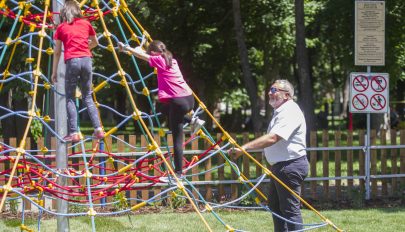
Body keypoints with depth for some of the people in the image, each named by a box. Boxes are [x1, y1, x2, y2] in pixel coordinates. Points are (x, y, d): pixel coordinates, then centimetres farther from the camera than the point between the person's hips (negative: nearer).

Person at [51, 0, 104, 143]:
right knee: (87, 96, 13)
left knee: (70, 98, 3)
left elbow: (57, 52, 10)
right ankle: (98, 129, 2)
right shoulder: (86, 24, 15)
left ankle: (73, 133, -8)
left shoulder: (61, 27, 9)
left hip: (72, 61, -3)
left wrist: (54, 72, 16)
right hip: (86, 60, 3)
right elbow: (95, 43, 31)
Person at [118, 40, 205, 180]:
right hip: (189, 99, 8)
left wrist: (125, 48, 14)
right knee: (165, 108, 36)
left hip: (178, 102, -8)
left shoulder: (158, 60, -4)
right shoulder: (171, 60, 18)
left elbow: (140, 54, 2)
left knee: (177, 139, -4)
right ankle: (192, 120, 21)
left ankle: (178, 173, -3)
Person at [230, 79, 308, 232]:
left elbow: (272, 138, -30)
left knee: (290, 209, -10)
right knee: (275, 206, 17)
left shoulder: (290, 112, -18)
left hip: (290, 166, -11)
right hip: (279, 166, 11)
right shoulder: (280, 112, 18)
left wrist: (245, 147, -34)